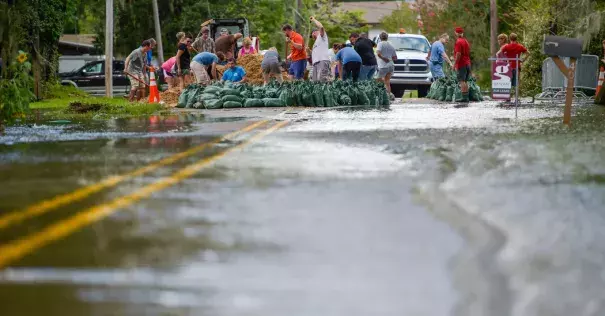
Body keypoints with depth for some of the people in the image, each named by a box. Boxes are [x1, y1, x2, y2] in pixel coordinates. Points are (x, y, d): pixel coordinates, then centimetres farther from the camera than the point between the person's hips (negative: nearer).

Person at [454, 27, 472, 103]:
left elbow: (458, 54, -19)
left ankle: (464, 97, -14)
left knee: (461, 81, -9)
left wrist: (455, 64, -16)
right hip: (468, 64, 8)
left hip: (461, 65, -8)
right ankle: (466, 97, 14)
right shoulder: (466, 41, 15)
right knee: (465, 81, 13)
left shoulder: (458, 42, -12)